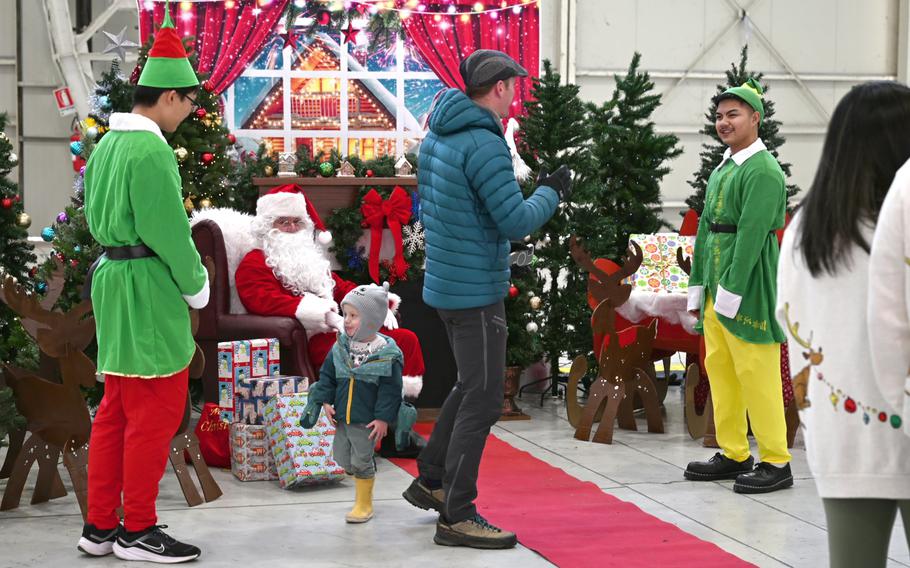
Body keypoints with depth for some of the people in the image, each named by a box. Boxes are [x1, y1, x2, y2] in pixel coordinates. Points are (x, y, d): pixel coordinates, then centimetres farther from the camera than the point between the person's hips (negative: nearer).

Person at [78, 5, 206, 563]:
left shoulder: (107, 145, 12)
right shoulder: (151, 150, -18)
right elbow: (167, 228, -19)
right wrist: (196, 285, -5)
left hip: (112, 276, 10)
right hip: (149, 288, -10)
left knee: (118, 409, 15)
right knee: (157, 412, -1)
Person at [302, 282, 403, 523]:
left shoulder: (386, 353, -13)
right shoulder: (340, 347, 1)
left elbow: (390, 390, -12)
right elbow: (327, 376, 10)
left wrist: (383, 418, -14)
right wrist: (326, 401, 0)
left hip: (368, 420, -5)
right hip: (342, 416, 6)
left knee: (361, 460, 0)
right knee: (341, 456, 12)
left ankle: (364, 503, 16)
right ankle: (366, 476, 38)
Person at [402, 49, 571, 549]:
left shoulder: (435, 138, 8)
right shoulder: (484, 144, -21)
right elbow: (516, 222, -23)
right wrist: (552, 192, -5)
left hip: (443, 282, 10)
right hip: (475, 291, -10)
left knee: (471, 385, 23)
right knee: (482, 400, -2)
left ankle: (431, 481, 29)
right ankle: (456, 516, 3)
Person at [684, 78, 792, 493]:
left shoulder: (764, 171, -13)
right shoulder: (721, 170, 16)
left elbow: (751, 235, -19)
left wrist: (731, 294, -21)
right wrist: (698, 286, 14)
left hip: (747, 290, -9)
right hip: (716, 290, 9)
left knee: (756, 375, -5)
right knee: (720, 371, 12)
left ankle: (776, 463, 2)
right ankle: (734, 455, 21)